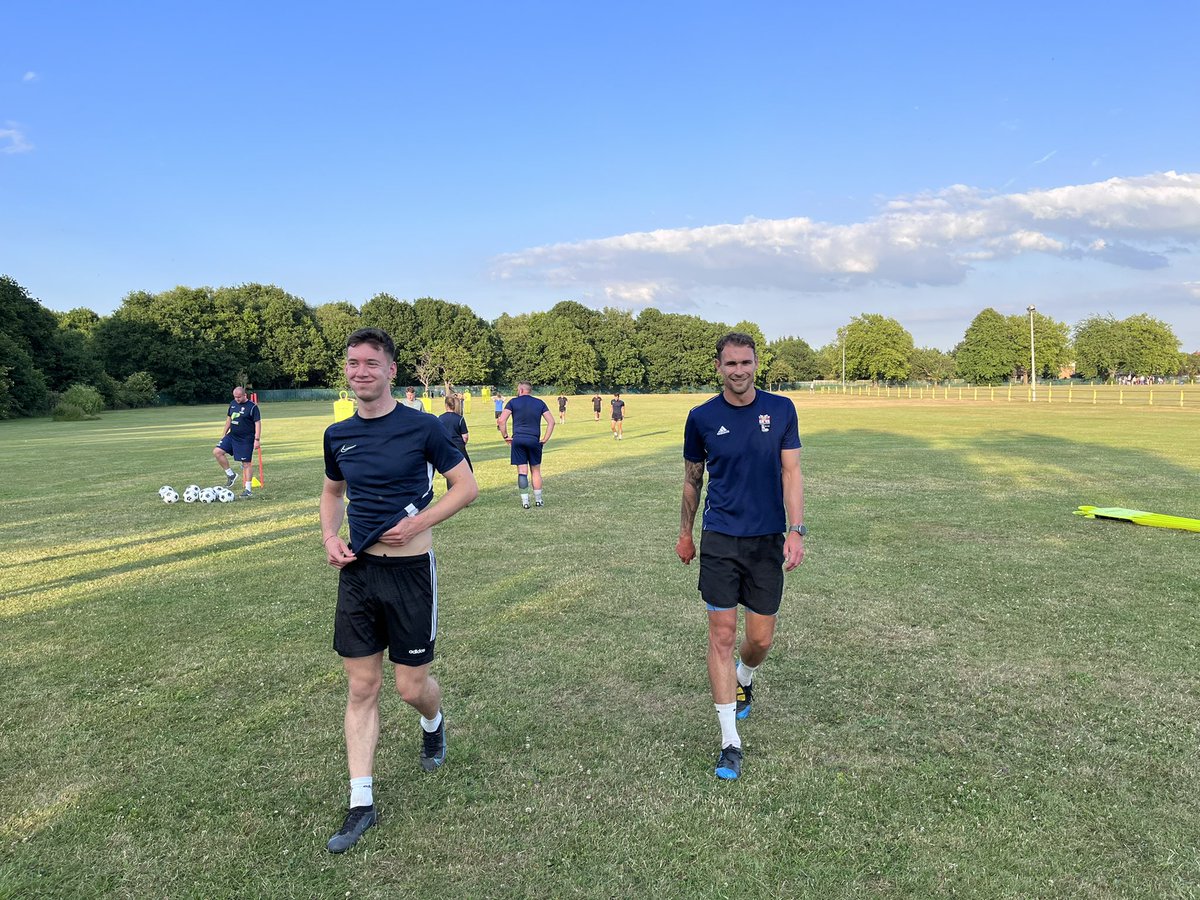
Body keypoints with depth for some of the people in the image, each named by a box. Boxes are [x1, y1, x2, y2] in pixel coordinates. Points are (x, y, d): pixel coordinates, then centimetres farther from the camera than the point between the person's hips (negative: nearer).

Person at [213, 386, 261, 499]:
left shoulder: (252, 407, -12)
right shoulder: (233, 404, 8)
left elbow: (258, 423, -13)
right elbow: (229, 419, 18)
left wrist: (257, 439, -19)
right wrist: (224, 434, 16)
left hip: (246, 439, -6)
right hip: (232, 436, 7)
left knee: (246, 464, -2)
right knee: (217, 452, -9)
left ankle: (247, 490, 7)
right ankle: (231, 474, 6)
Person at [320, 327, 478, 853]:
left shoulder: (421, 428, -10)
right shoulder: (338, 435, 4)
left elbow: (466, 487, -5)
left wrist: (416, 524, -16)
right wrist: (329, 538, 2)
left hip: (409, 570, -4)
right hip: (357, 572, 4)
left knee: (411, 686, 5)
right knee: (361, 687, 7)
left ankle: (433, 722, 42)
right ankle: (361, 803, 18)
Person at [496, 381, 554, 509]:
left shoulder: (513, 402, 2)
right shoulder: (539, 403, 9)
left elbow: (502, 420, -8)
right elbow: (551, 421, 3)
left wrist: (505, 437, 1)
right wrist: (545, 439, 5)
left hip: (518, 440, -1)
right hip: (534, 440, 1)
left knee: (522, 471, 1)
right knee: (536, 471, 11)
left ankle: (525, 501, 0)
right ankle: (538, 500, 14)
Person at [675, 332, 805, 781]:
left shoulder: (781, 409, -1)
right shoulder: (702, 417, -2)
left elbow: (791, 472, -1)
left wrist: (796, 530, -11)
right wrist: (685, 532, 17)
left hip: (768, 540, 1)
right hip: (720, 540, -1)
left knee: (761, 638, 7)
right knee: (722, 634, -3)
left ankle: (743, 680, 43)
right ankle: (730, 740, 8)